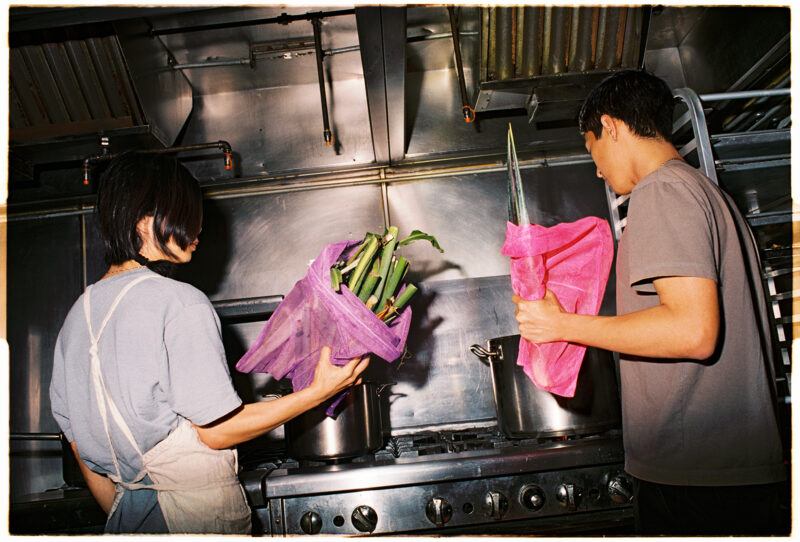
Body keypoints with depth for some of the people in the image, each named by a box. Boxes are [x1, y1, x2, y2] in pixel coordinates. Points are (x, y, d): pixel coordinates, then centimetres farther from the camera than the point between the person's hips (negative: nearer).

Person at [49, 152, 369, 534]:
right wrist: (319, 390, -14)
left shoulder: (78, 313, 3)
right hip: (197, 506, -7)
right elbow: (217, 430, -18)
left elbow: (78, 439, 9)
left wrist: (118, 515, 20)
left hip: (127, 509, 7)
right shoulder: (180, 302, -18)